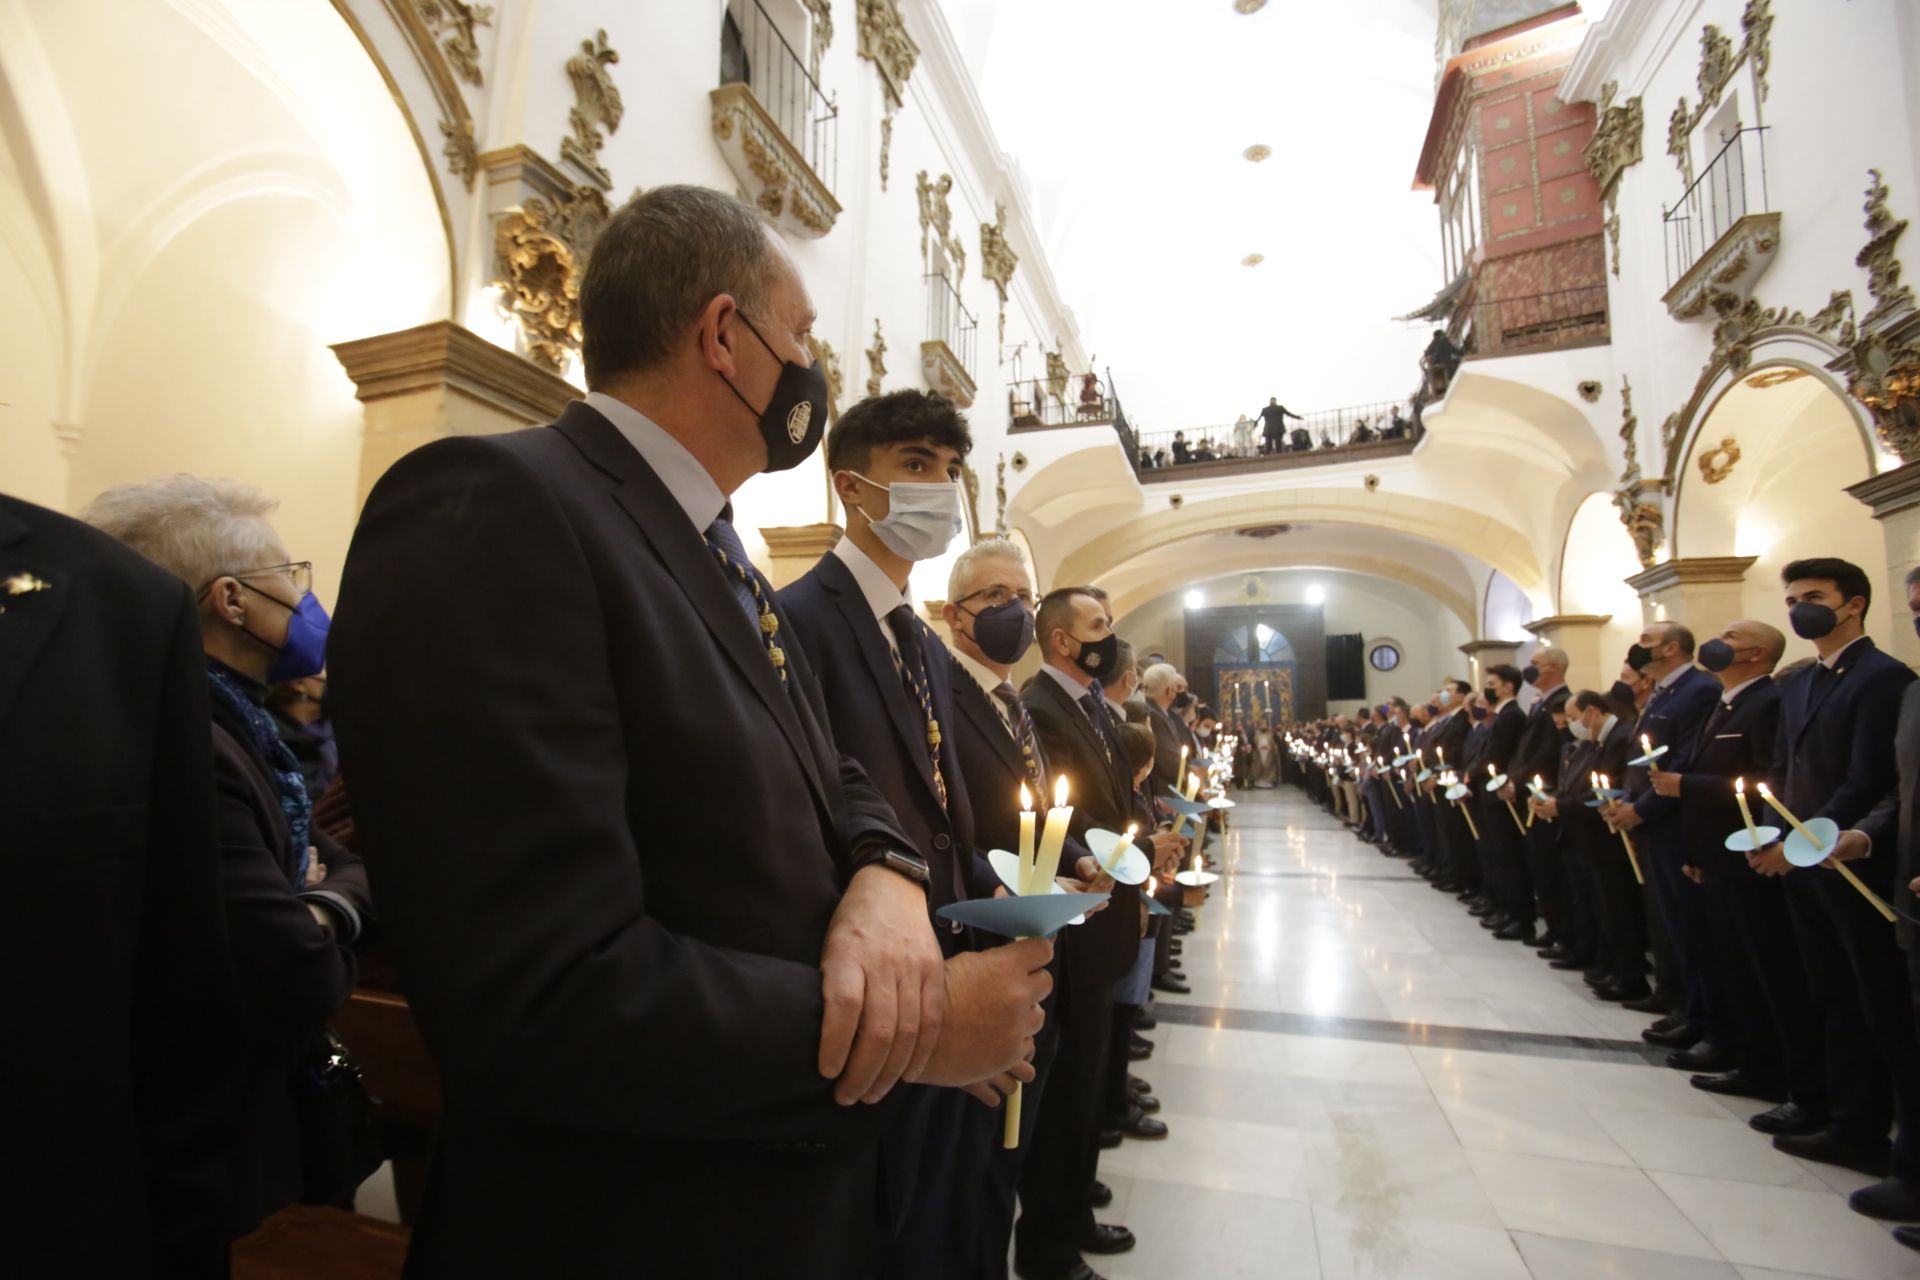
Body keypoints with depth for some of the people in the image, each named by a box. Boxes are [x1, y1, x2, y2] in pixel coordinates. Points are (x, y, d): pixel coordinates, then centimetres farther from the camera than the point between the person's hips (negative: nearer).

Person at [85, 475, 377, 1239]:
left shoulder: (236, 730, 6)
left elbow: (353, 866, 7)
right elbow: (301, 983, -31)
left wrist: (327, 900, -14)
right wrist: (337, 913, -12)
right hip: (225, 1162, -9)